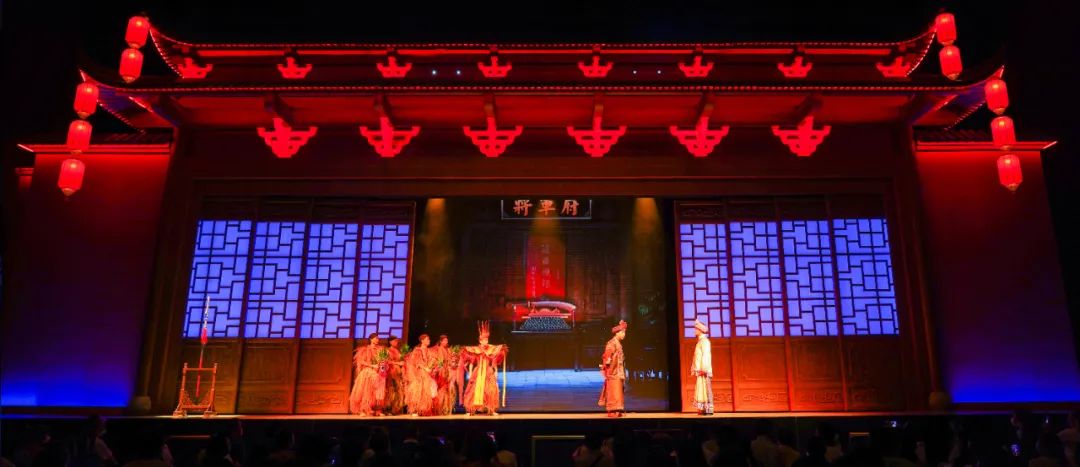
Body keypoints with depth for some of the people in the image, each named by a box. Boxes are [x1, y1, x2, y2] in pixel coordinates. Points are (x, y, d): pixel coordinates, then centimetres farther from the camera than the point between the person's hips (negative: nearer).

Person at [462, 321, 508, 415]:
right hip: (478, 373, -1)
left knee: (491, 390, -7)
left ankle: (491, 410, -4)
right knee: (476, 389, -5)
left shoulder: (492, 349, 2)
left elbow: (495, 362, 6)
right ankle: (470, 410, -2)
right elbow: (471, 363, 3)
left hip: (488, 373, 1)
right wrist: (470, 373, -2)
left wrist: (496, 372, 0)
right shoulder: (475, 350, 0)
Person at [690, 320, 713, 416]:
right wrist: (693, 369, 17)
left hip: (704, 371, -9)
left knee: (705, 389, -9)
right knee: (700, 390, 6)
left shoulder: (705, 341, -6)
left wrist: (703, 368, -21)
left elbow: (706, 355, -15)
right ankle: (703, 409, 7)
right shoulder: (699, 342, 21)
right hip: (699, 371, 9)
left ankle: (708, 409, -10)